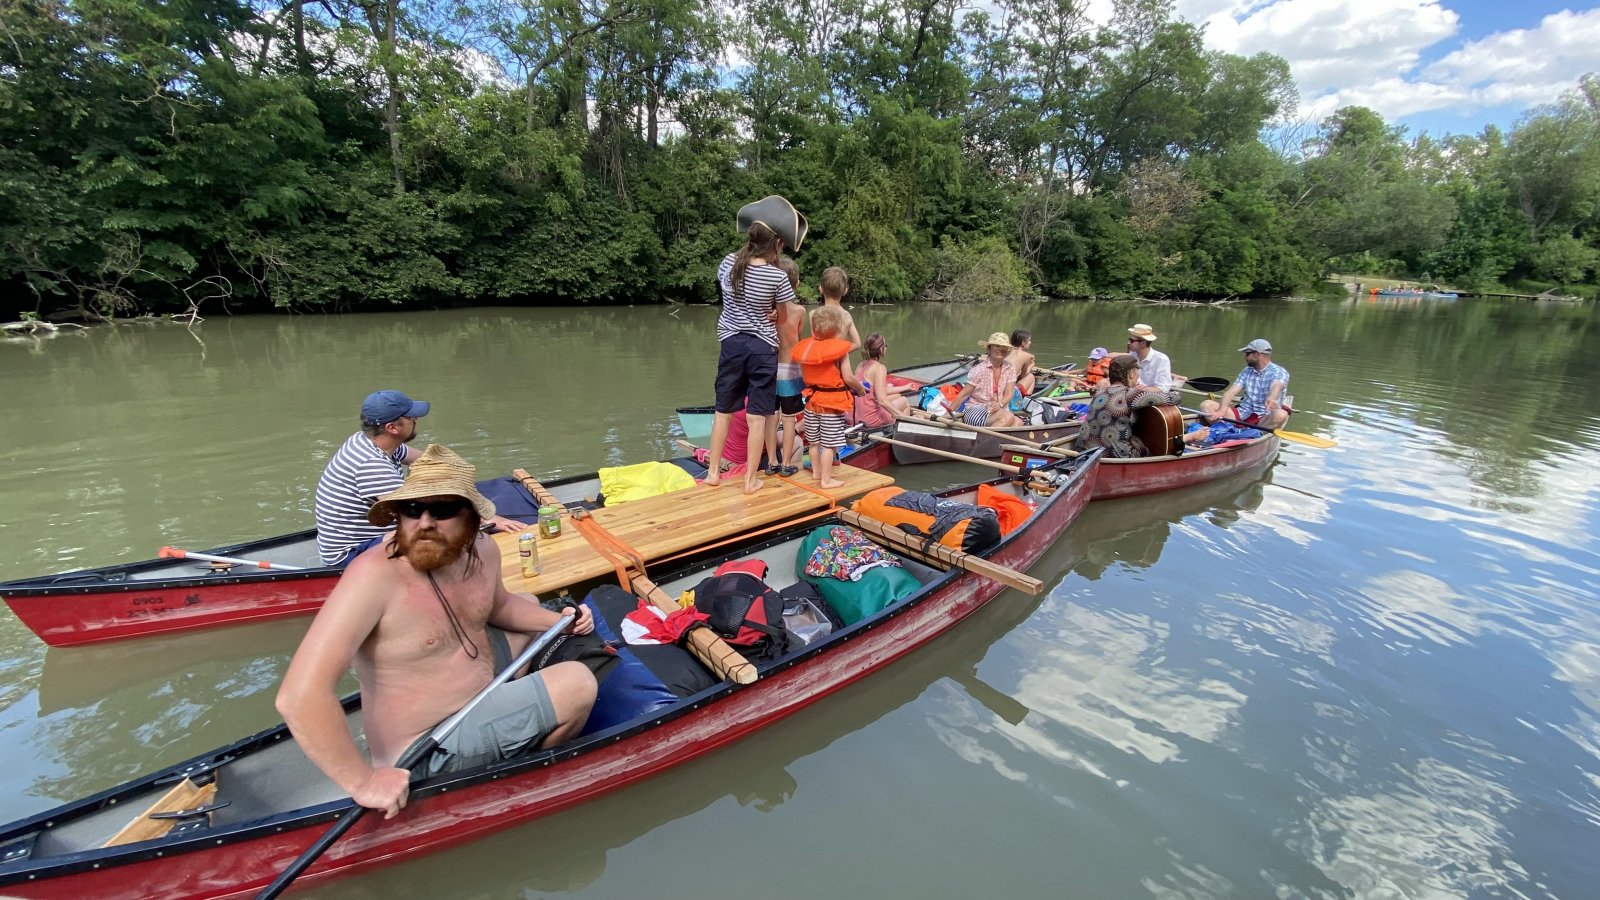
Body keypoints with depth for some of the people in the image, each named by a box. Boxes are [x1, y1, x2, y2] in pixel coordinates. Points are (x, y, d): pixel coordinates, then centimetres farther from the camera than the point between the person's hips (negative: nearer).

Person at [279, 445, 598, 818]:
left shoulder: (483, 550, -7)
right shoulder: (374, 574, -29)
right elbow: (298, 696, -31)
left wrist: (558, 620, 0)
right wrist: (363, 781, -27)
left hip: (481, 686, 8)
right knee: (577, 683, -16)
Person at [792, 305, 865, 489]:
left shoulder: (807, 347, -2)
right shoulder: (840, 349, -16)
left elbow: (806, 376, 5)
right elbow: (848, 378, -16)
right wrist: (860, 388, 1)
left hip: (812, 400, 6)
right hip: (832, 402, -6)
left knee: (814, 441, 18)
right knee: (829, 444, 1)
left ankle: (816, 472, 34)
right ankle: (826, 479, 7)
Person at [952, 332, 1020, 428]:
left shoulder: (1010, 369, 6)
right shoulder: (979, 369, -6)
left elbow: (1008, 394, -1)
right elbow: (964, 394, -5)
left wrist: (1000, 404, -23)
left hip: (999, 410, 5)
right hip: (975, 410, -5)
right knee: (1008, 418, -33)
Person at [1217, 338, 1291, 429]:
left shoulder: (1279, 372, -3)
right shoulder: (1246, 372, 14)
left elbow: (1276, 387, -28)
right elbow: (1230, 392, 0)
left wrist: (1271, 398, -54)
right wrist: (1223, 410, -22)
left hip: (1265, 418, -4)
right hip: (1243, 414, 4)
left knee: (1281, 414, -39)